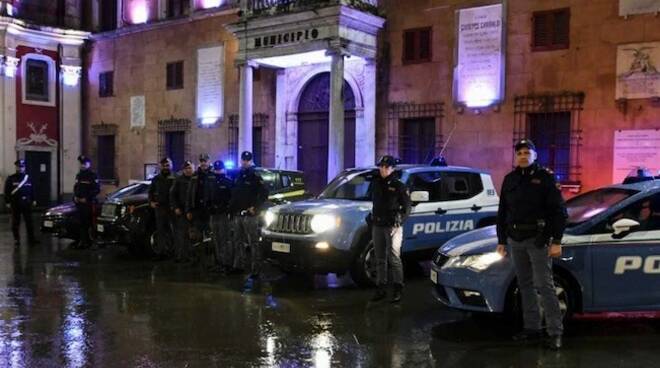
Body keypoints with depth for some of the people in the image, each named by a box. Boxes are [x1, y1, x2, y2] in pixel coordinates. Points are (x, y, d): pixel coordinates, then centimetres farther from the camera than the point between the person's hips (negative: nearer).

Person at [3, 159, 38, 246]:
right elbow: (7, 191, -2)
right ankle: (16, 239, 11)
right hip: (15, 204, -2)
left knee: (29, 221, 4)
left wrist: (33, 200, 10)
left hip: (27, 203, 3)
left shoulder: (28, 178, 10)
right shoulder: (11, 179, 0)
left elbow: (32, 190, 14)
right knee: (15, 223, 4)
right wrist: (7, 202, -8)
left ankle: (31, 238, 8)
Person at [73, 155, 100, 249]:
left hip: (88, 203, -7)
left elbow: (97, 189, -9)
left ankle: (88, 241, -3)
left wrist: (86, 198, -14)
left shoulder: (93, 176, -5)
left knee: (88, 223, -8)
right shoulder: (79, 175, 18)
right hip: (79, 203, 7)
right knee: (81, 223, 7)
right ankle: (82, 240, 13)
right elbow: (75, 187, 26)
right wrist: (75, 196, 6)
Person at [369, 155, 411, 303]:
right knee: (380, 259, 10)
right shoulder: (376, 184, 11)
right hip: (377, 226, 6)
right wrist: (373, 218, 9)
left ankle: (397, 290, -2)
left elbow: (407, 207, -4)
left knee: (394, 258, -7)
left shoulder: (399, 186, -5)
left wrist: (399, 221, -14)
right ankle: (381, 289, 18)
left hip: (393, 227, -6)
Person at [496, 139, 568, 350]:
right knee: (525, 285, 9)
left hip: (538, 239, -5)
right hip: (515, 240, 5)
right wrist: (501, 240, 15)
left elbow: (559, 211, -7)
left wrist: (556, 241, -12)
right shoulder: (510, 179, 12)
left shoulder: (545, 177, -4)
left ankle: (555, 332, -2)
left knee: (544, 285, -7)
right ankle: (532, 328, 18)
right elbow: (502, 212, 17)